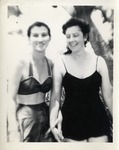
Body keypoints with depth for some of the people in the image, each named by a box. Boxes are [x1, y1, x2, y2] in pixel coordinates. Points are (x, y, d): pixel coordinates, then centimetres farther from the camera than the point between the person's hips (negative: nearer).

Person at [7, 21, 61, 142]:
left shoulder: (51, 64, -1)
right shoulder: (22, 64, -12)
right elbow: (11, 99, -12)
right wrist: (13, 131, -18)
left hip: (46, 117, 4)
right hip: (24, 118, -4)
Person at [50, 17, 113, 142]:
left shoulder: (99, 61, -2)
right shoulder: (60, 63, -5)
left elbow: (108, 95, 4)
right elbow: (55, 97, -3)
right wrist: (52, 125, -10)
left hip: (98, 120, 1)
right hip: (72, 122, -1)